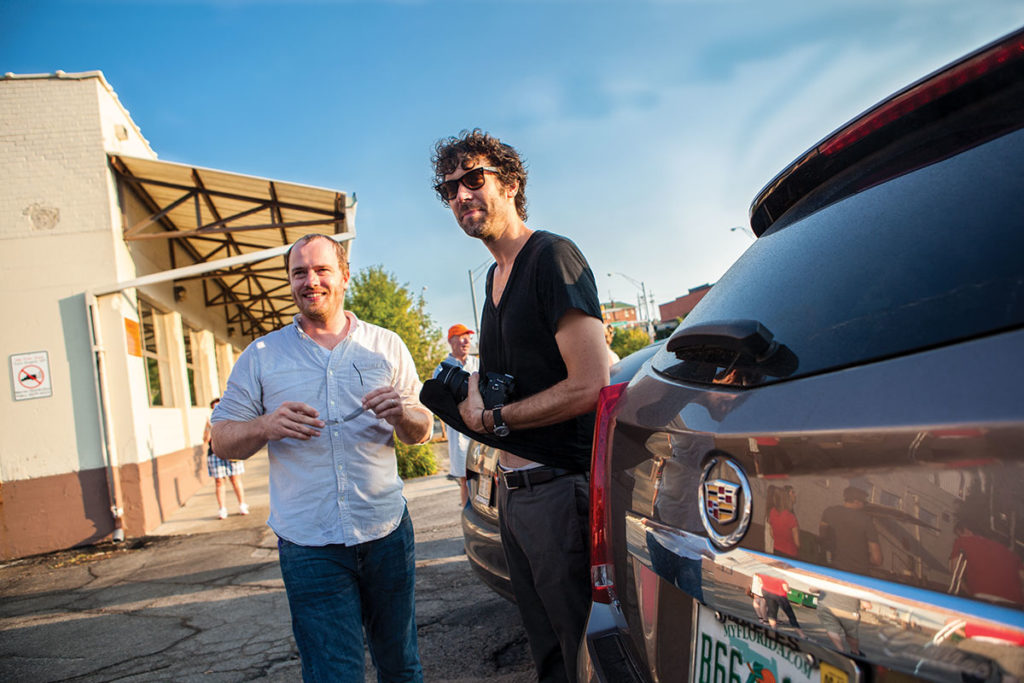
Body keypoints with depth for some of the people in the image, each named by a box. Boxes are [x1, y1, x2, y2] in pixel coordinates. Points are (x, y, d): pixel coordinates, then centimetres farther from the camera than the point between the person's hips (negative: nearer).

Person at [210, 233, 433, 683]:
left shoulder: (386, 346, 6)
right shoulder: (261, 356, 5)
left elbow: (422, 431, 8)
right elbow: (222, 439, 4)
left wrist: (402, 414, -15)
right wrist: (266, 427, -17)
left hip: (387, 532, 2)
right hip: (309, 544, -1)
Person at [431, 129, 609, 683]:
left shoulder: (553, 256, -12)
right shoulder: (495, 276, 16)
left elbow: (589, 385, -21)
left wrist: (492, 420, -11)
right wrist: (474, 391, 5)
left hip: (560, 489, -9)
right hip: (512, 489, 9)